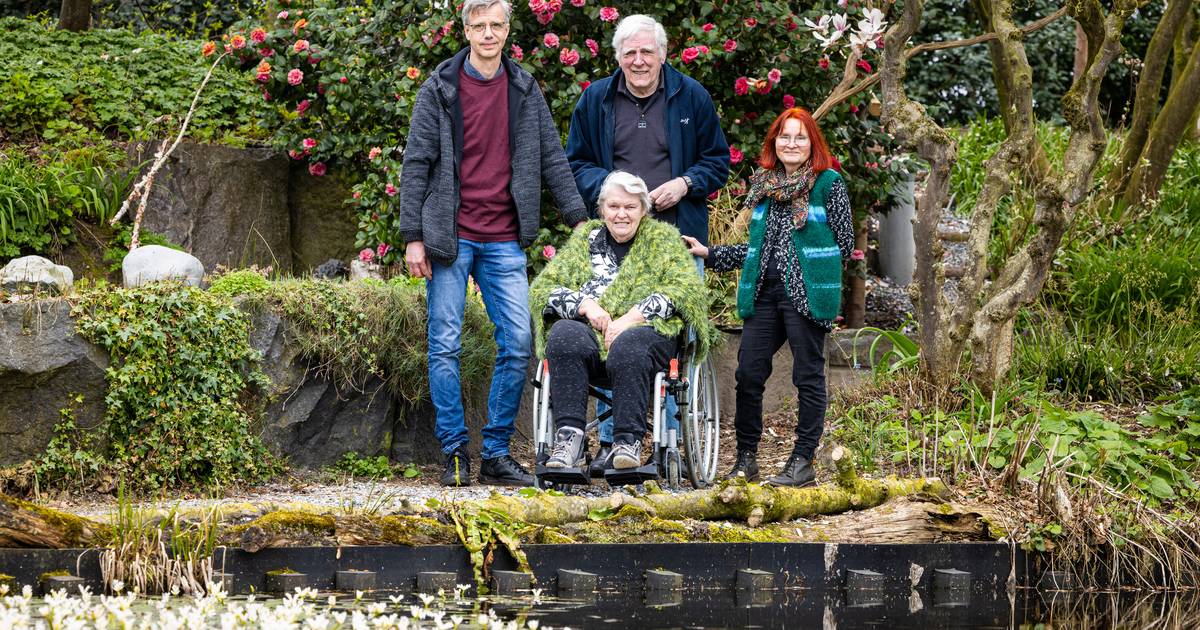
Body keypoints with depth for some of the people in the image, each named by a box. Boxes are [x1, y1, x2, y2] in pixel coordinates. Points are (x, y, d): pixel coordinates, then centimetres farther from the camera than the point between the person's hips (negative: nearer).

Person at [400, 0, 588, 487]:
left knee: (517, 345, -2)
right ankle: (455, 455, 7)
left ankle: (497, 454, 8)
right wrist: (413, 237, -7)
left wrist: (579, 219, 4)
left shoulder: (525, 90, 9)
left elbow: (552, 159, 11)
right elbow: (416, 166, -1)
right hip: (450, 238, -3)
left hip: (505, 241, 3)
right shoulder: (439, 90, 0)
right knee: (445, 347, -1)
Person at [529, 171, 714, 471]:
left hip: (644, 331, -2)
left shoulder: (662, 238, 18)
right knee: (564, 335, -33)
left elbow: (687, 289, 1)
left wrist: (632, 317, -11)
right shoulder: (584, 238, 24)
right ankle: (568, 439, -39)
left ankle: (628, 442, -39)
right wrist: (584, 304, -5)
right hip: (589, 331, 2)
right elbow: (542, 288, 16)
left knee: (628, 346, -38)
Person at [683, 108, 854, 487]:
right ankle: (746, 458, 10)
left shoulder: (828, 184, -1)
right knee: (748, 374, 2)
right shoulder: (763, 185, 15)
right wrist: (710, 255, 17)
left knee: (808, 376, 1)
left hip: (806, 293, -5)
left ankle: (803, 462, 5)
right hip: (764, 293, 5)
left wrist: (811, 268, -2)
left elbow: (845, 244, 0)